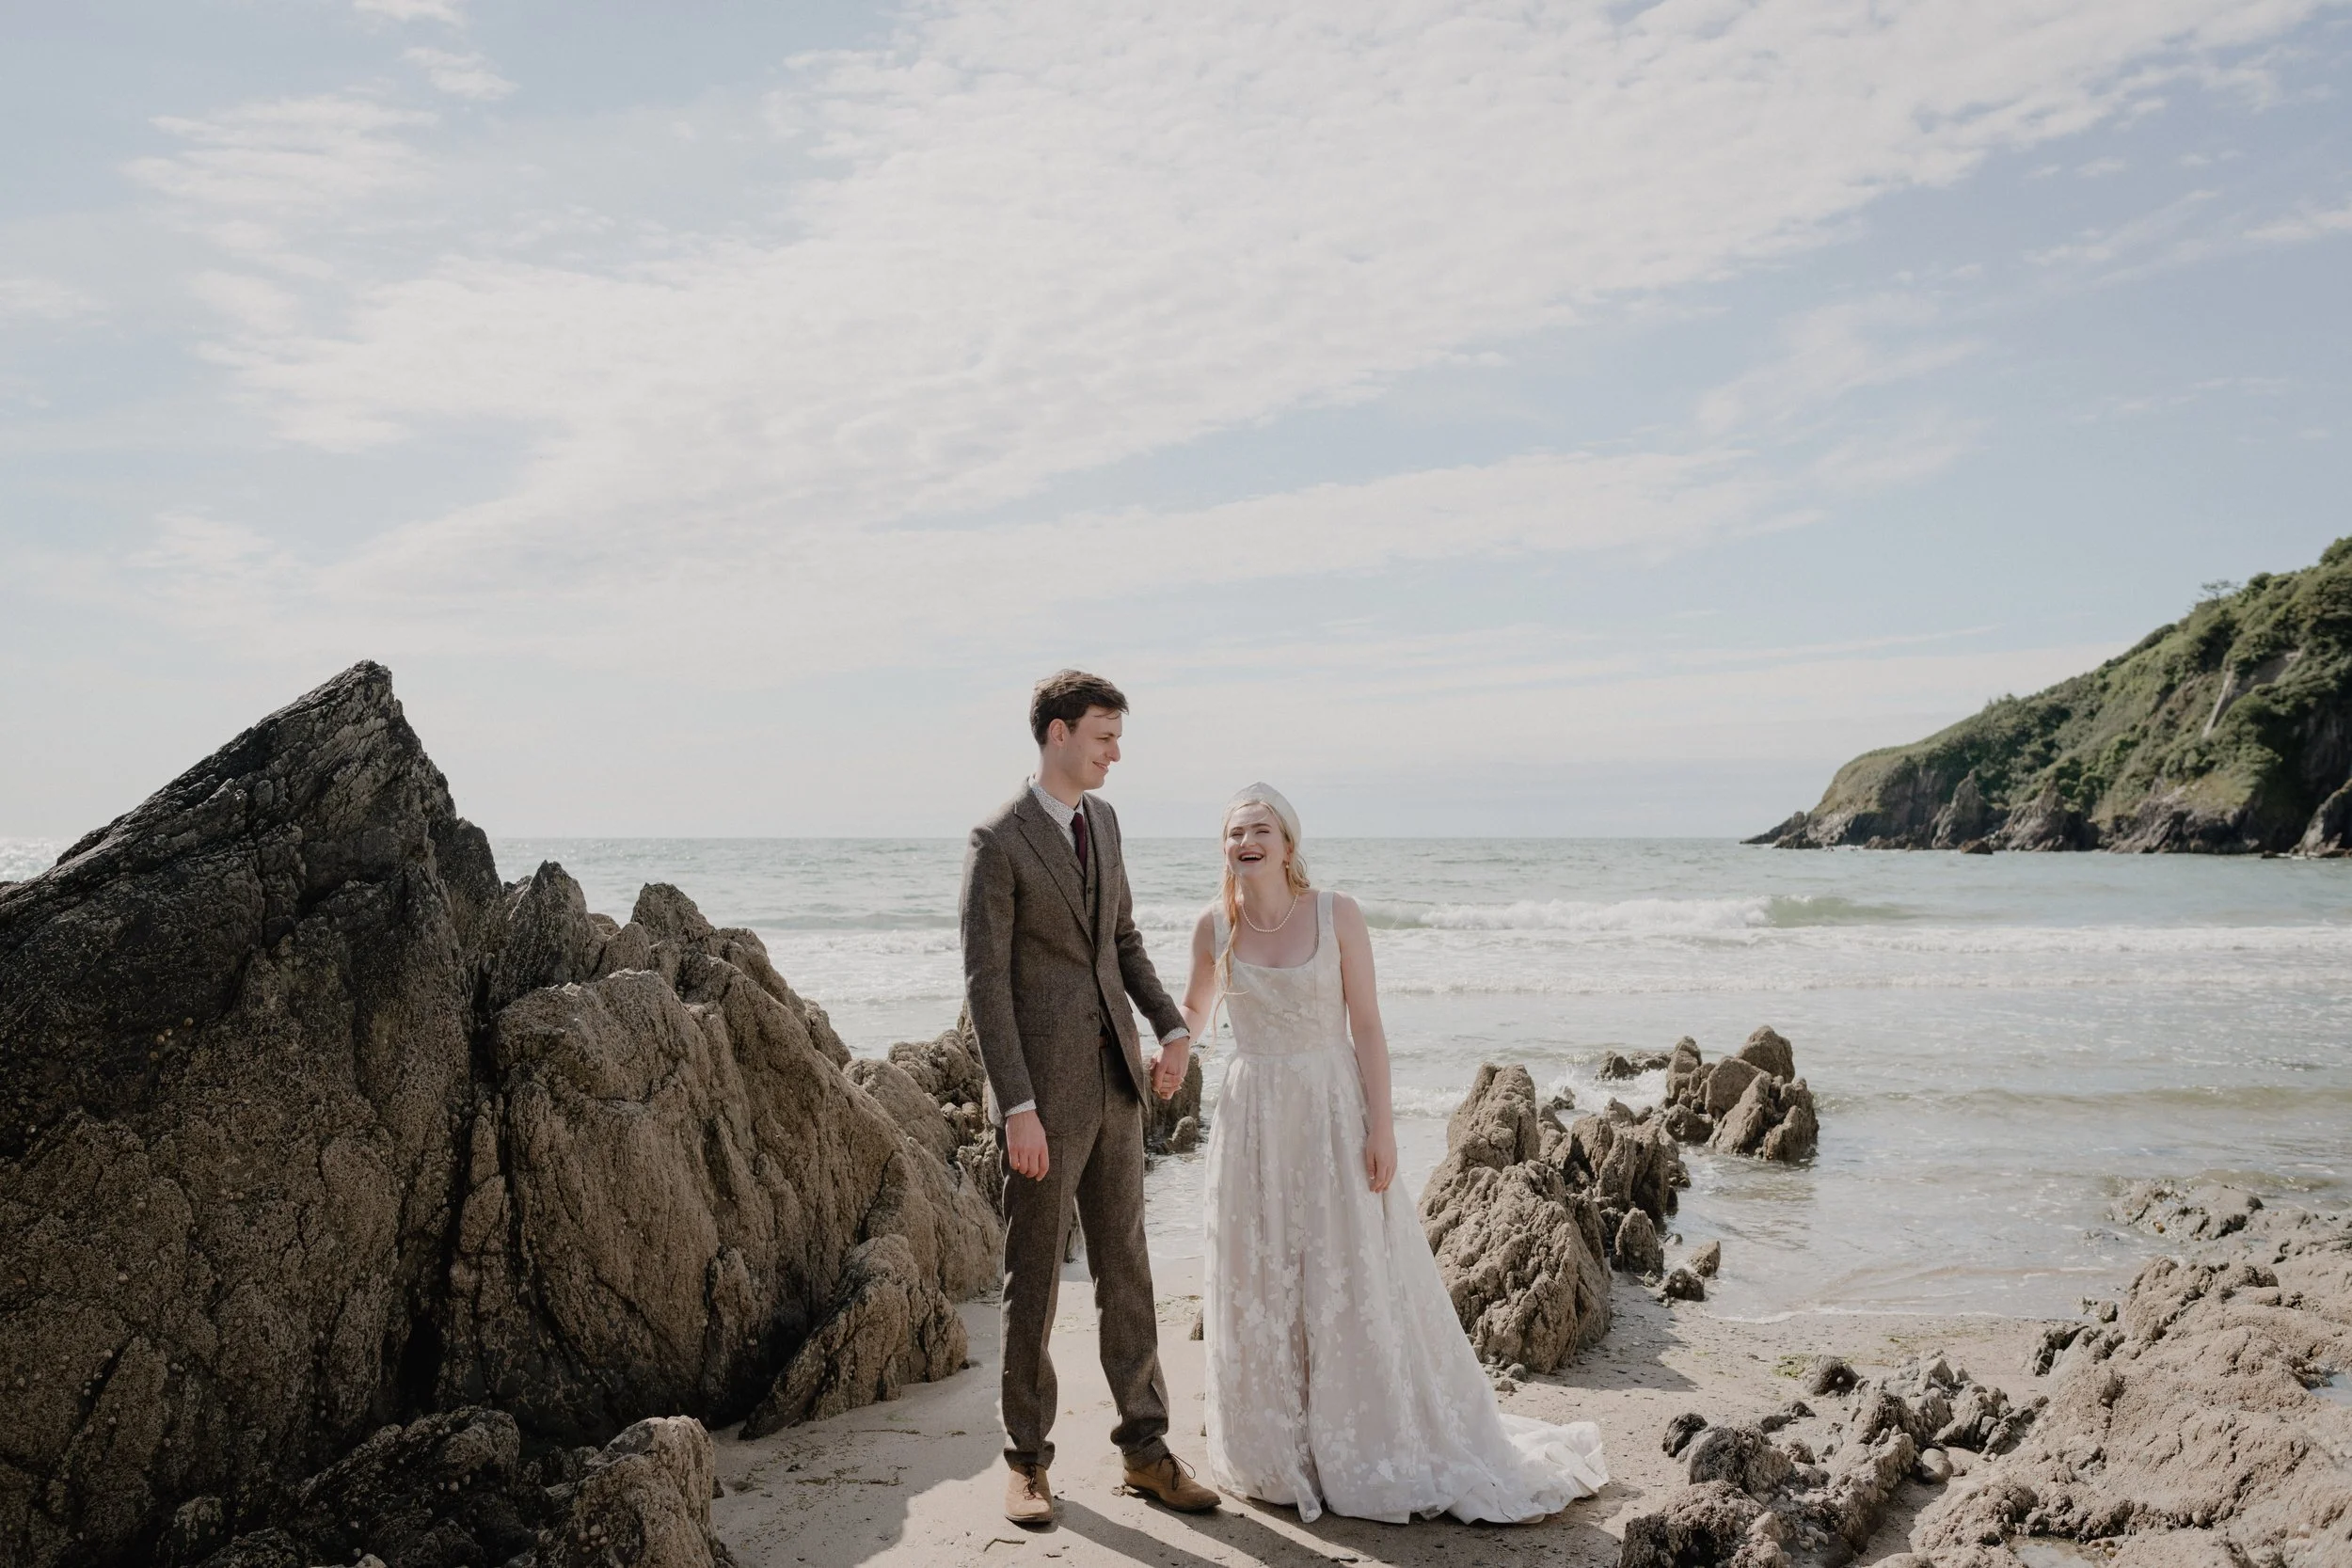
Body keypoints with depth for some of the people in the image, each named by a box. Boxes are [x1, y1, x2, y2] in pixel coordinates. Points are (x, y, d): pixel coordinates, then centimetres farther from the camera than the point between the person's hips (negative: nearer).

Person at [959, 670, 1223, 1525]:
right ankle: (1027, 1459, 21)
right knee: (1034, 1276, 6)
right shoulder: (997, 842, -13)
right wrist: (1017, 1109, -19)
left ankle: (1146, 1447, 23)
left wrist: (1174, 1027, 5)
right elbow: (984, 983, -15)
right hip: (1043, 1086, -7)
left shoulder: (1101, 818, 9)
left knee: (1125, 1265, 12)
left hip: (1114, 1077, 7)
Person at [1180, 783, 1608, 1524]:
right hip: (1253, 1120, 2)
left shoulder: (1337, 913, -8)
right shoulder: (1214, 927, -1)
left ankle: (1381, 1451, 20)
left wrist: (1380, 1124, -11)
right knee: (1259, 1286, 9)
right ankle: (1276, 1453, 26)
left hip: (1332, 1111, -2)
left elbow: (1367, 1024, -7)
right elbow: (1193, 1015, 15)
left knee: (1356, 1278, 3)